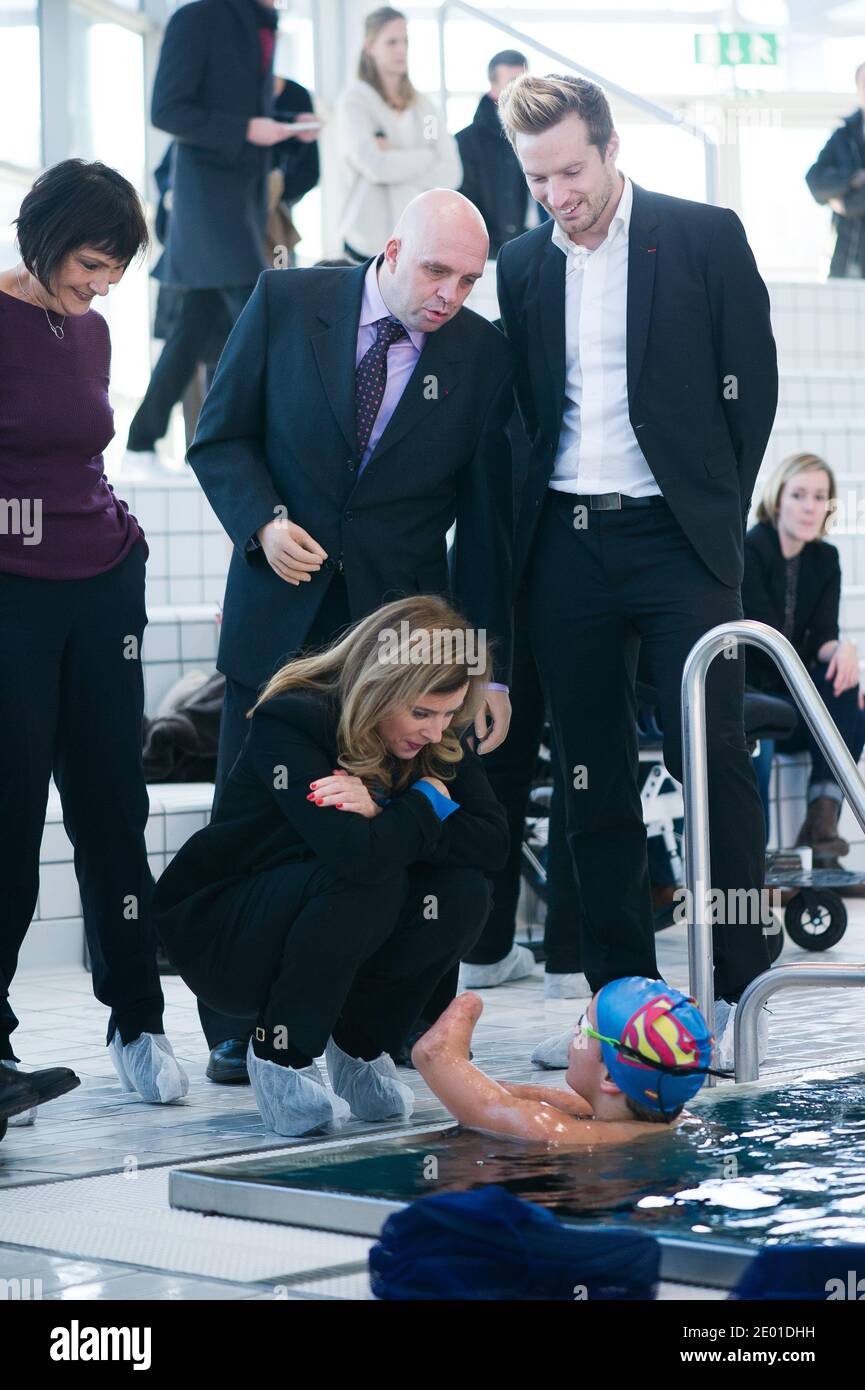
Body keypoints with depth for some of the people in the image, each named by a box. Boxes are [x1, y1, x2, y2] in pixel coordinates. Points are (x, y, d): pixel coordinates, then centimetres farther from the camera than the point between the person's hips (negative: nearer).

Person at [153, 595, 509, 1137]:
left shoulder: (440, 737, -6)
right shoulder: (291, 721, -26)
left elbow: (492, 842, -17)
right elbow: (355, 852, -40)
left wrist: (381, 813, -28)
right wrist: (426, 804, -21)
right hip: (221, 939, -6)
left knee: (464, 891, -22)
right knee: (370, 879, -35)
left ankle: (362, 1045, 0)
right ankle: (281, 1053, -15)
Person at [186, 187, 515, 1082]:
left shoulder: (481, 353, 0)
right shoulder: (285, 304, -2)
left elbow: (486, 520, 2)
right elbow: (220, 437, 4)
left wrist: (490, 669, 0)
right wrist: (262, 523, -15)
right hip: (278, 614, 0)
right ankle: (239, 1031, 15)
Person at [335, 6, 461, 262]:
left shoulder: (424, 106, 12)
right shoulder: (354, 99, -2)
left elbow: (451, 174, 1)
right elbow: (375, 166, -16)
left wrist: (395, 159, -9)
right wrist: (430, 157, -4)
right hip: (370, 241, -4)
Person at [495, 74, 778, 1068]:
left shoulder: (705, 238, 1)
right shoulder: (522, 266, 11)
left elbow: (752, 381, 2)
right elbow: (524, 407, 14)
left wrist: (717, 509, 0)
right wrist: (527, 522, 3)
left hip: (674, 539, -3)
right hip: (565, 546, 4)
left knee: (712, 756, -8)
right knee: (593, 779, 6)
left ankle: (741, 985, -2)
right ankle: (623, 994, 12)